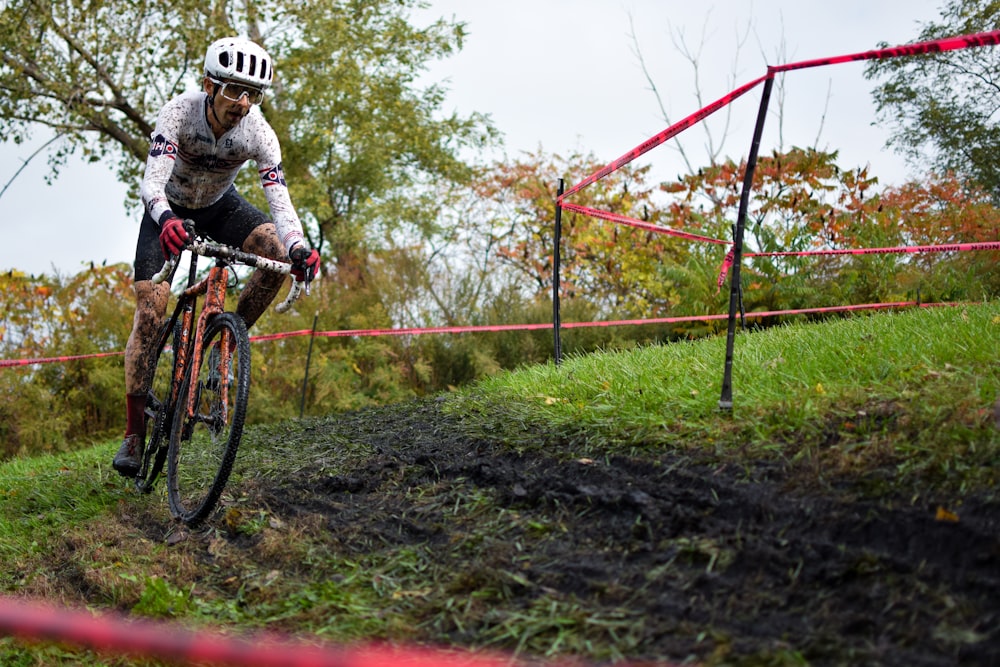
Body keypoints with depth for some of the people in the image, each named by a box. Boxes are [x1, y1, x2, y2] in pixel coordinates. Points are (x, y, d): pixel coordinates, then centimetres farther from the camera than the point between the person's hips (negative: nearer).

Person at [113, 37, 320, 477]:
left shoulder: (258, 132, -25)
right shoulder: (179, 112, -31)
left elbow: (279, 198, -31)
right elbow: (151, 182, -40)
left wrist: (299, 248, -50)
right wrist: (166, 220, -62)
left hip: (220, 208, 2)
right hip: (169, 212, -2)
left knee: (280, 253, -26)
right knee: (150, 312, -13)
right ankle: (134, 435, -3)